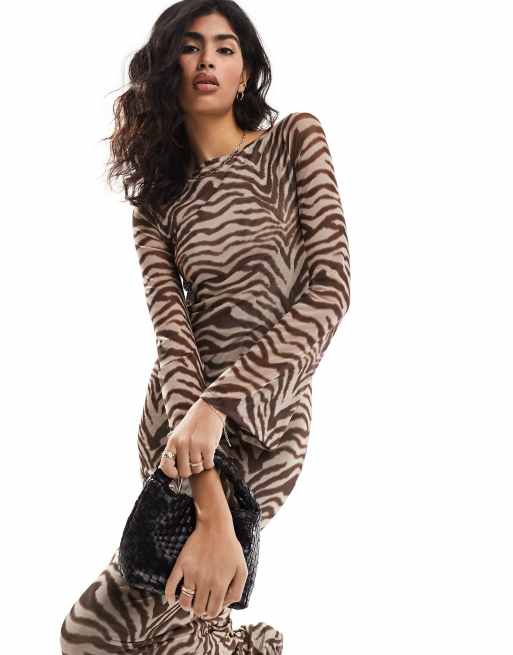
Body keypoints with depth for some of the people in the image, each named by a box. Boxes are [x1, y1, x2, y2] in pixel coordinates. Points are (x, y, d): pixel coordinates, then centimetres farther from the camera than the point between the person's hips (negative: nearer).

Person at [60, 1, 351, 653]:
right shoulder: (156, 207, 7)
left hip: (263, 416, -4)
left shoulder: (295, 141, 0)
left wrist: (217, 405, -21)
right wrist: (210, 509, -23)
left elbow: (330, 290, -11)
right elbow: (173, 332, -9)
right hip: (176, 417, 5)